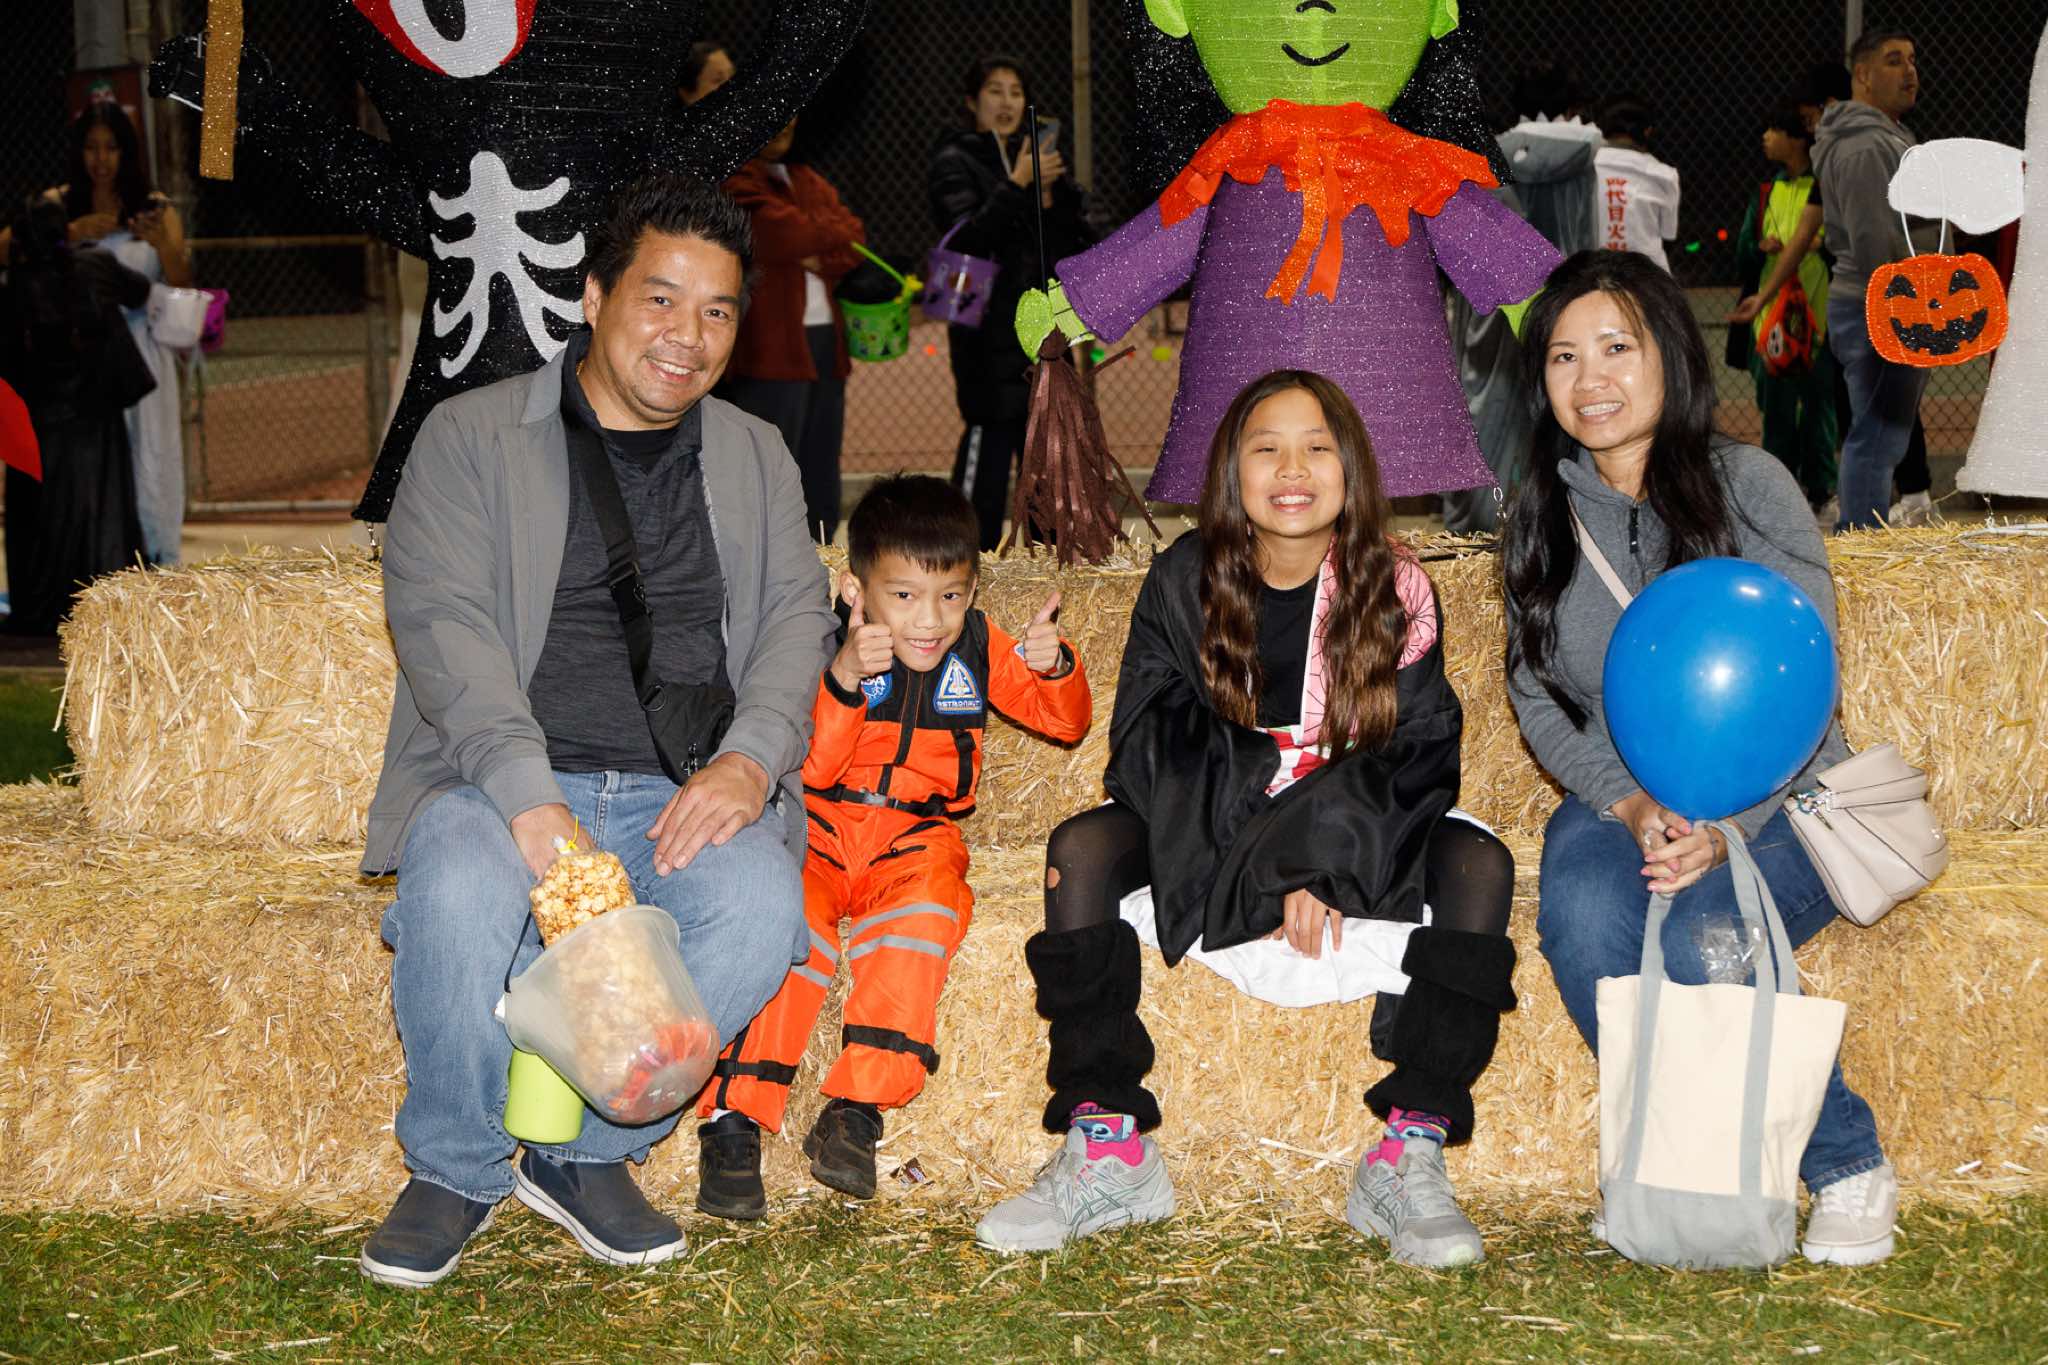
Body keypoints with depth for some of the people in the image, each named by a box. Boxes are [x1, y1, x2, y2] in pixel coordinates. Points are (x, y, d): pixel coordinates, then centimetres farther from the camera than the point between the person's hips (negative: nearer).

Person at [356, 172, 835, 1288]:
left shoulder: (755, 456, 20)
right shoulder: (473, 436, 6)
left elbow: (796, 616, 10)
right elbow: (442, 621, -6)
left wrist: (750, 756, -13)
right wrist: (531, 798, -22)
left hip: (692, 791, 2)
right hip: (505, 777, -2)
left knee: (761, 906, -31)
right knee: (462, 896, -36)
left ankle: (584, 1152, -8)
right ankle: (455, 1166, -7)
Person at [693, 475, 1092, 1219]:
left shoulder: (978, 648, 7)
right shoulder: (830, 643, -4)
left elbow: (1066, 721, 13)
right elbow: (811, 766, -13)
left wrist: (1055, 667, -9)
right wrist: (842, 680, -28)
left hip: (914, 833, 2)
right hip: (819, 824, -2)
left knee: (925, 908, -33)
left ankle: (855, 1109, -30)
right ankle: (733, 1118, -27)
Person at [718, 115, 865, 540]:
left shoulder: (808, 180, 22)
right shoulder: (737, 181, -4)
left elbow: (854, 243, 12)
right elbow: (785, 234, -18)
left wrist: (820, 258, -9)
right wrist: (832, 233, 1)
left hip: (824, 344, 8)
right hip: (767, 346, -8)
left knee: (820, 488, 11)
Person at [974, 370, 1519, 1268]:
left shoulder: (1397, 594, -5)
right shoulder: (1183, 584, -4)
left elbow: (1420, 758, -8)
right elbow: (1149, 742, -11)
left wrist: (1327, 862, -25)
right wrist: (1269, 869, -24)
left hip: (1366, 850, 0)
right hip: (1209, 837, 0)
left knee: (1478, 866, -28)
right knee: (1082, 850, -25)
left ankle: (1408, 1158, -26)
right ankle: (1106, 1149, -23)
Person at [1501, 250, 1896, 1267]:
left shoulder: (1749, 485, -4)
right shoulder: (1541, 517, 7)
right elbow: (1539, 699, 5)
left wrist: (1724, 828, -21)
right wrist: (1630, 806, -14)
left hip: (1772, 800, -3)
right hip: (1616, 800, 3)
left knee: (1698, 936, -32)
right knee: (1584, 918, -31)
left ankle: (1848, 1166, -9)